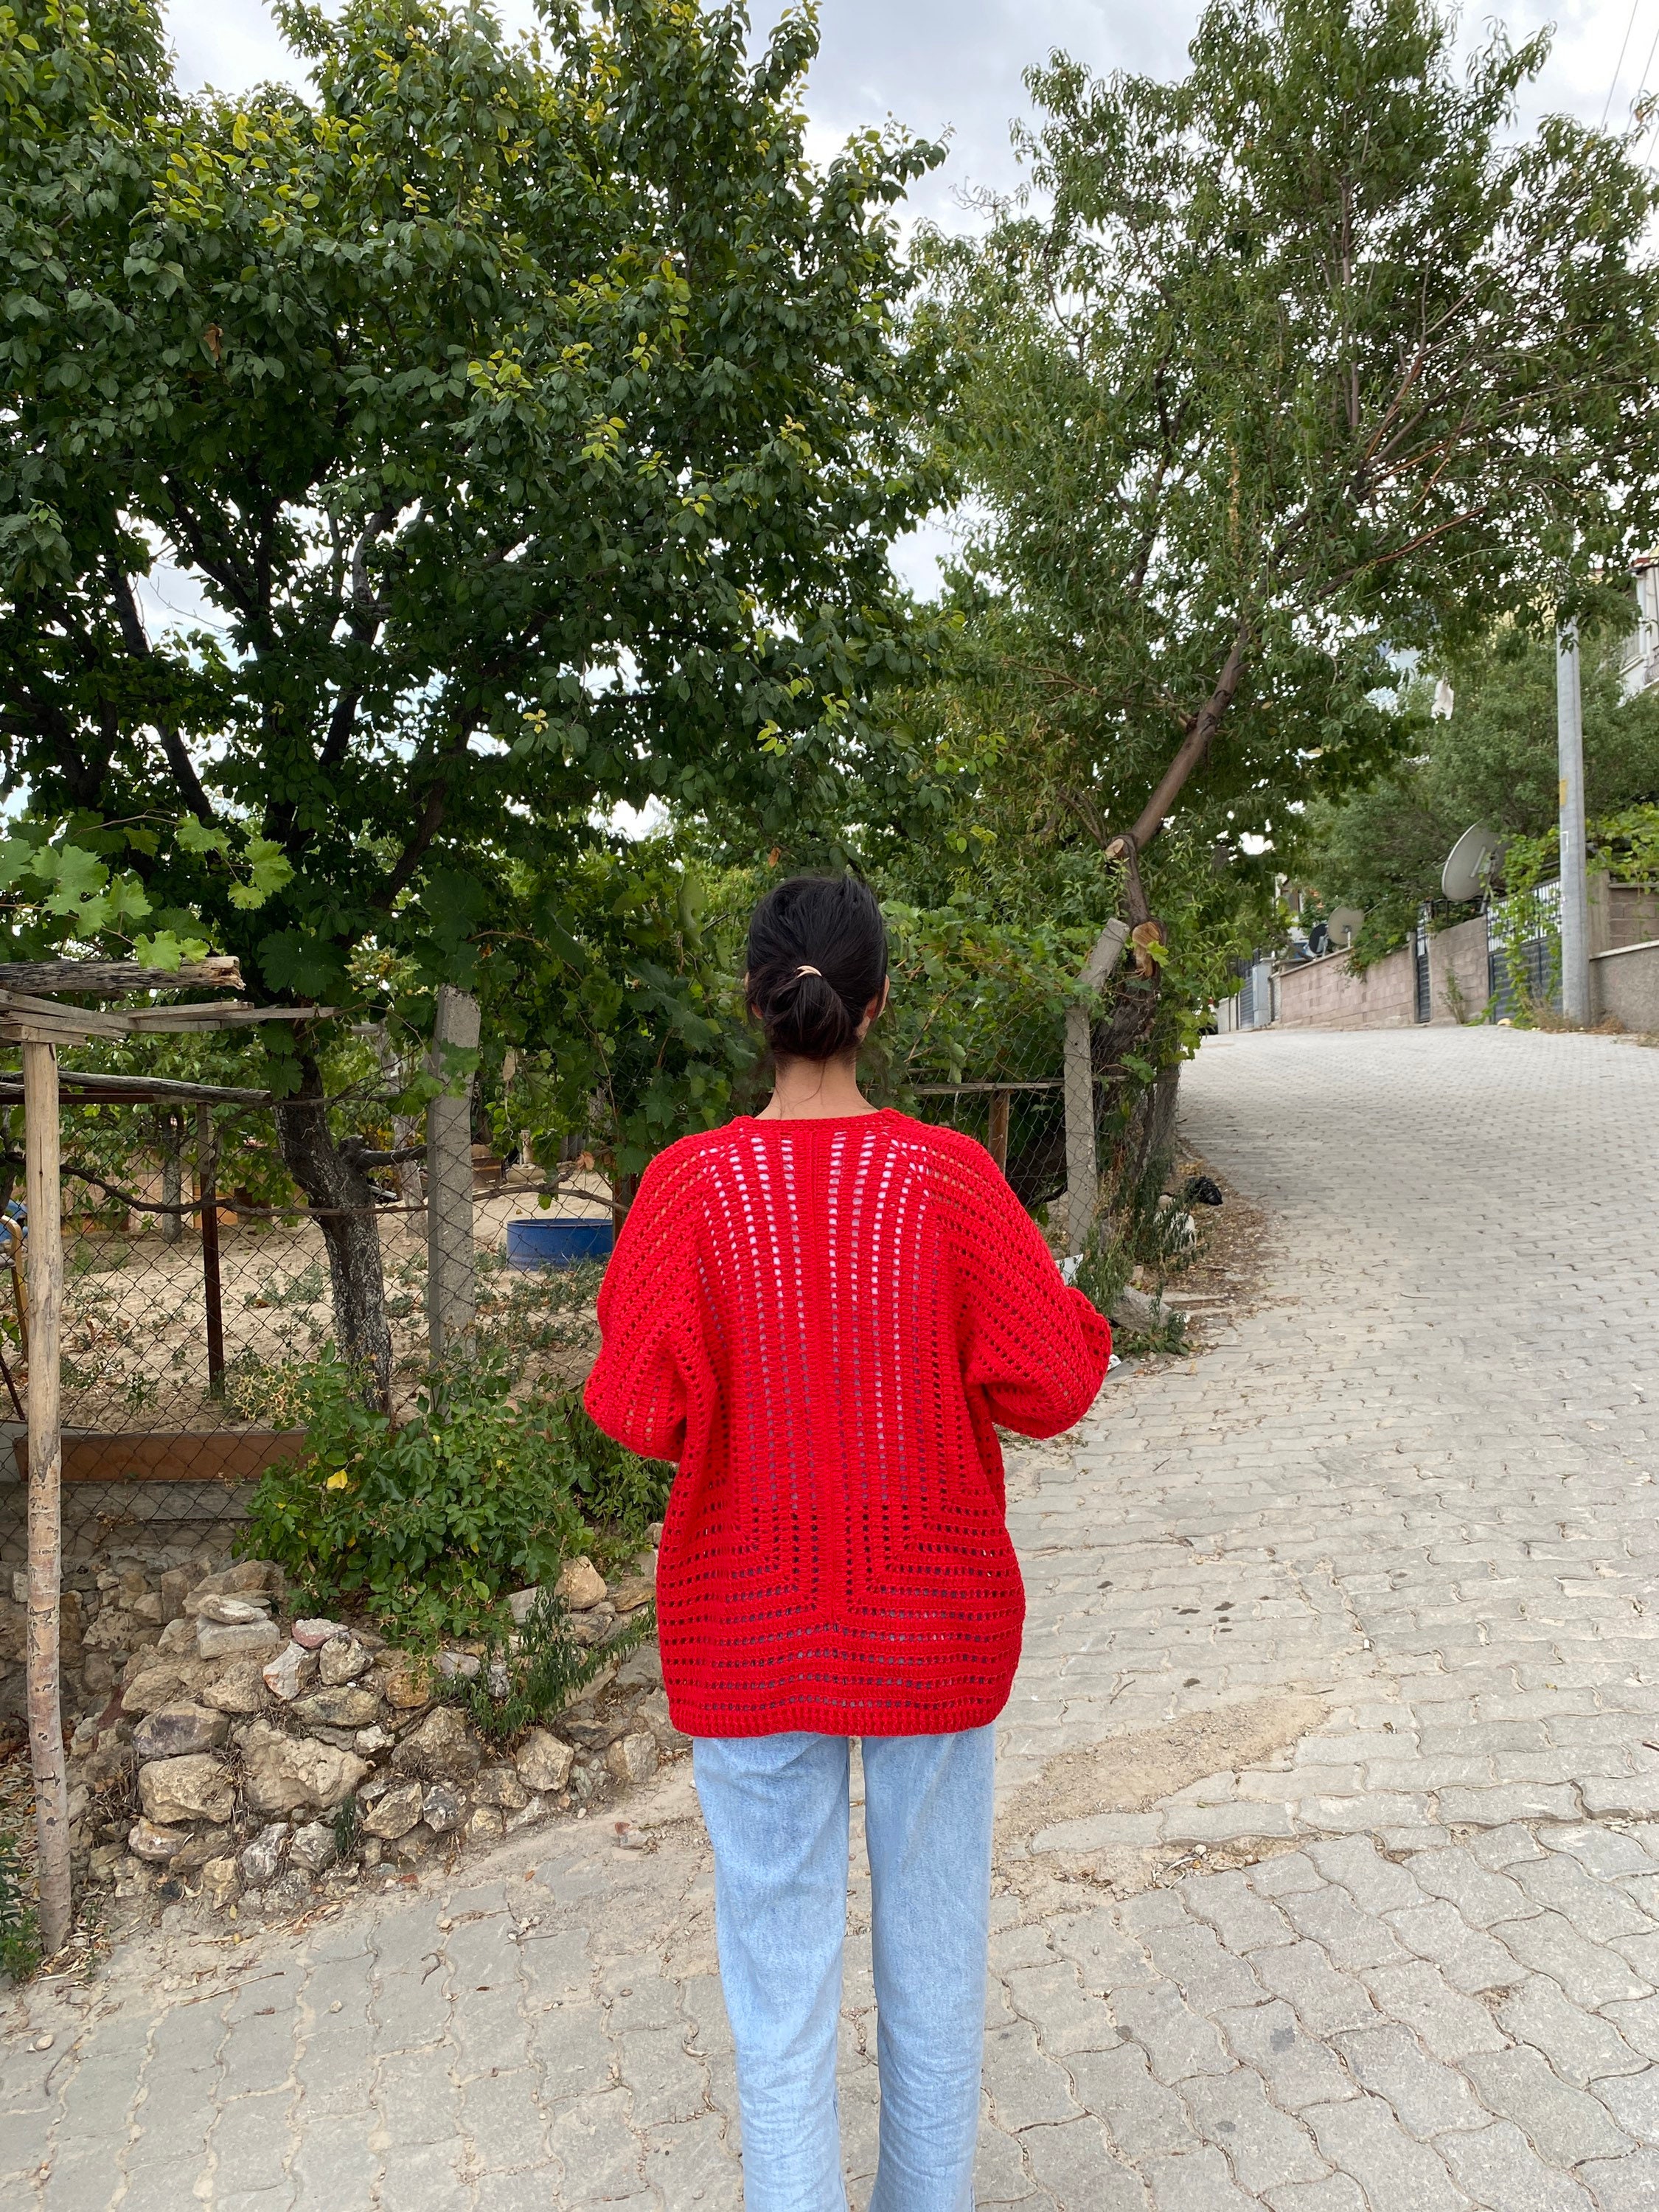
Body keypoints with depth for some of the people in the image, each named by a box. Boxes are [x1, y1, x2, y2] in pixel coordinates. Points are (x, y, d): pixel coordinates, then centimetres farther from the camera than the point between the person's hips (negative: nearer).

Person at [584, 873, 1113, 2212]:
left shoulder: (692, 1184, -13)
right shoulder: (949, 1175, -13)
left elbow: (640, 1408, -15)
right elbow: (1054, 1384, -11)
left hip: (752, 1625, 0)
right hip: (932, 1615, 1)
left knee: (780, 1963, 14)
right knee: (935, 1947, 21)